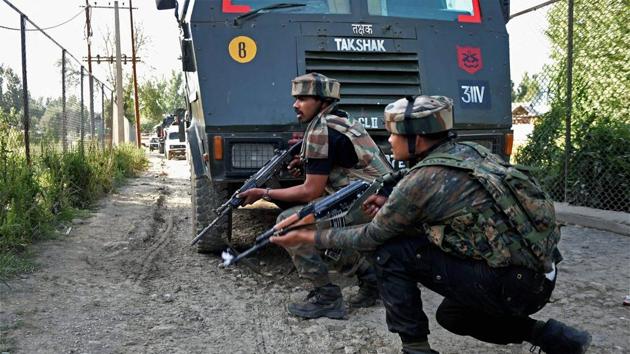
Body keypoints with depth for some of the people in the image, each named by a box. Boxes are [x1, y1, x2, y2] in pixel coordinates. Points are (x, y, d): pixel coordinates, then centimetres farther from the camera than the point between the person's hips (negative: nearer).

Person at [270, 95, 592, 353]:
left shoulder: (421, 178, -15)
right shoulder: (470, 152, 8)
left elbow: (372, 237, -4)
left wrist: (308, 237, 5)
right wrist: (391, 208, 14)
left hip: (509, 284, -9)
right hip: (540, 277, 9)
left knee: (390, 252, -5)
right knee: (450, 316, 31)